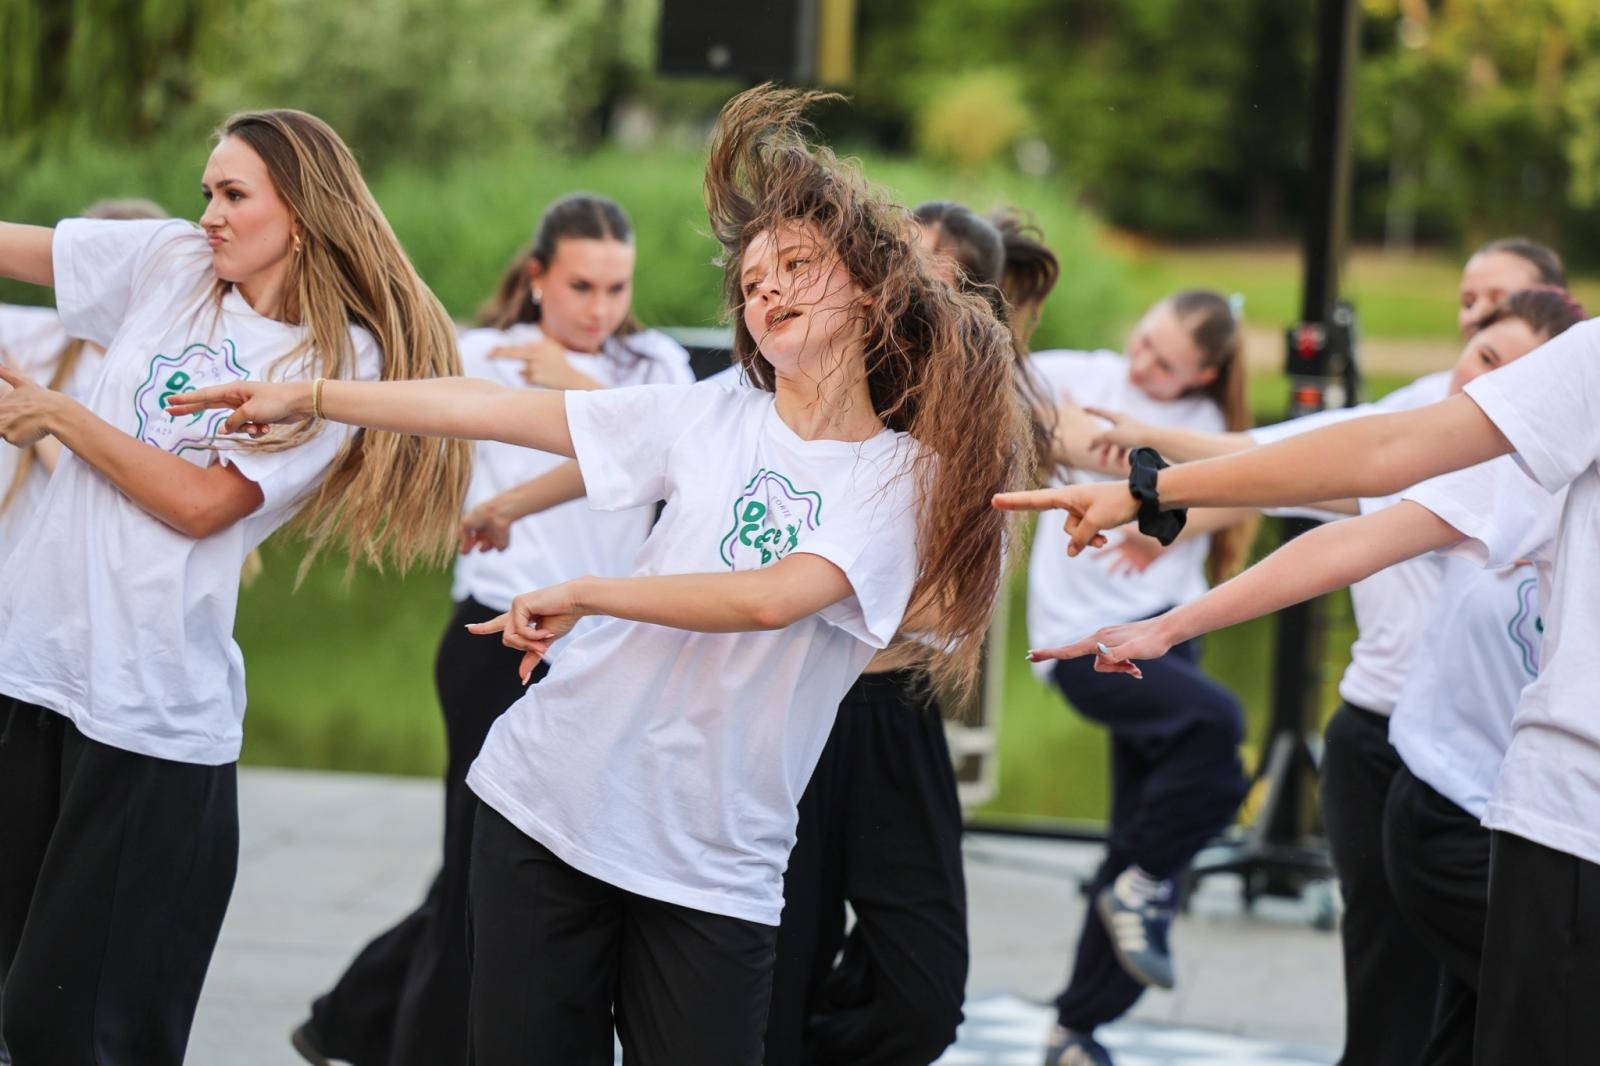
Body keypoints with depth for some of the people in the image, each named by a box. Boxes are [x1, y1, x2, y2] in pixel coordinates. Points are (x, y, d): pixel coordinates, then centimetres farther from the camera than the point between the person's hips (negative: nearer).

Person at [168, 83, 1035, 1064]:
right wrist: (305, 397, 3)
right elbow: (494, 410, 4)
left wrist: (582, 596, -17)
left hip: (715, 863, -2)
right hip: (553, 799, 2)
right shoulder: (711, 418, 5)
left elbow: (771, 596, -19)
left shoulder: (906, 477, -3)